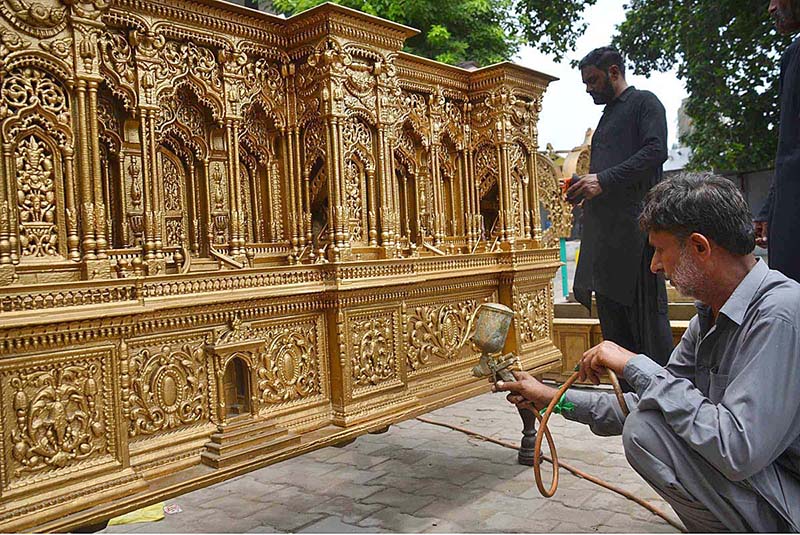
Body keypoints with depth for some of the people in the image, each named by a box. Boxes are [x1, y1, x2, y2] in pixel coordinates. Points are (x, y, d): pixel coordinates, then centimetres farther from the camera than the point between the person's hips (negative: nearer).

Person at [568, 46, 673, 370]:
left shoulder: (644, 102, 3)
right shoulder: (608, 115, 27)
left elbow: (655, 151, -12)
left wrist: (603, 179, -17)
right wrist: (584, 186, 11)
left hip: (635, 222, -8)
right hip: (603, 228, 8)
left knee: (646, 306, -7)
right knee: (610, 309, 8)